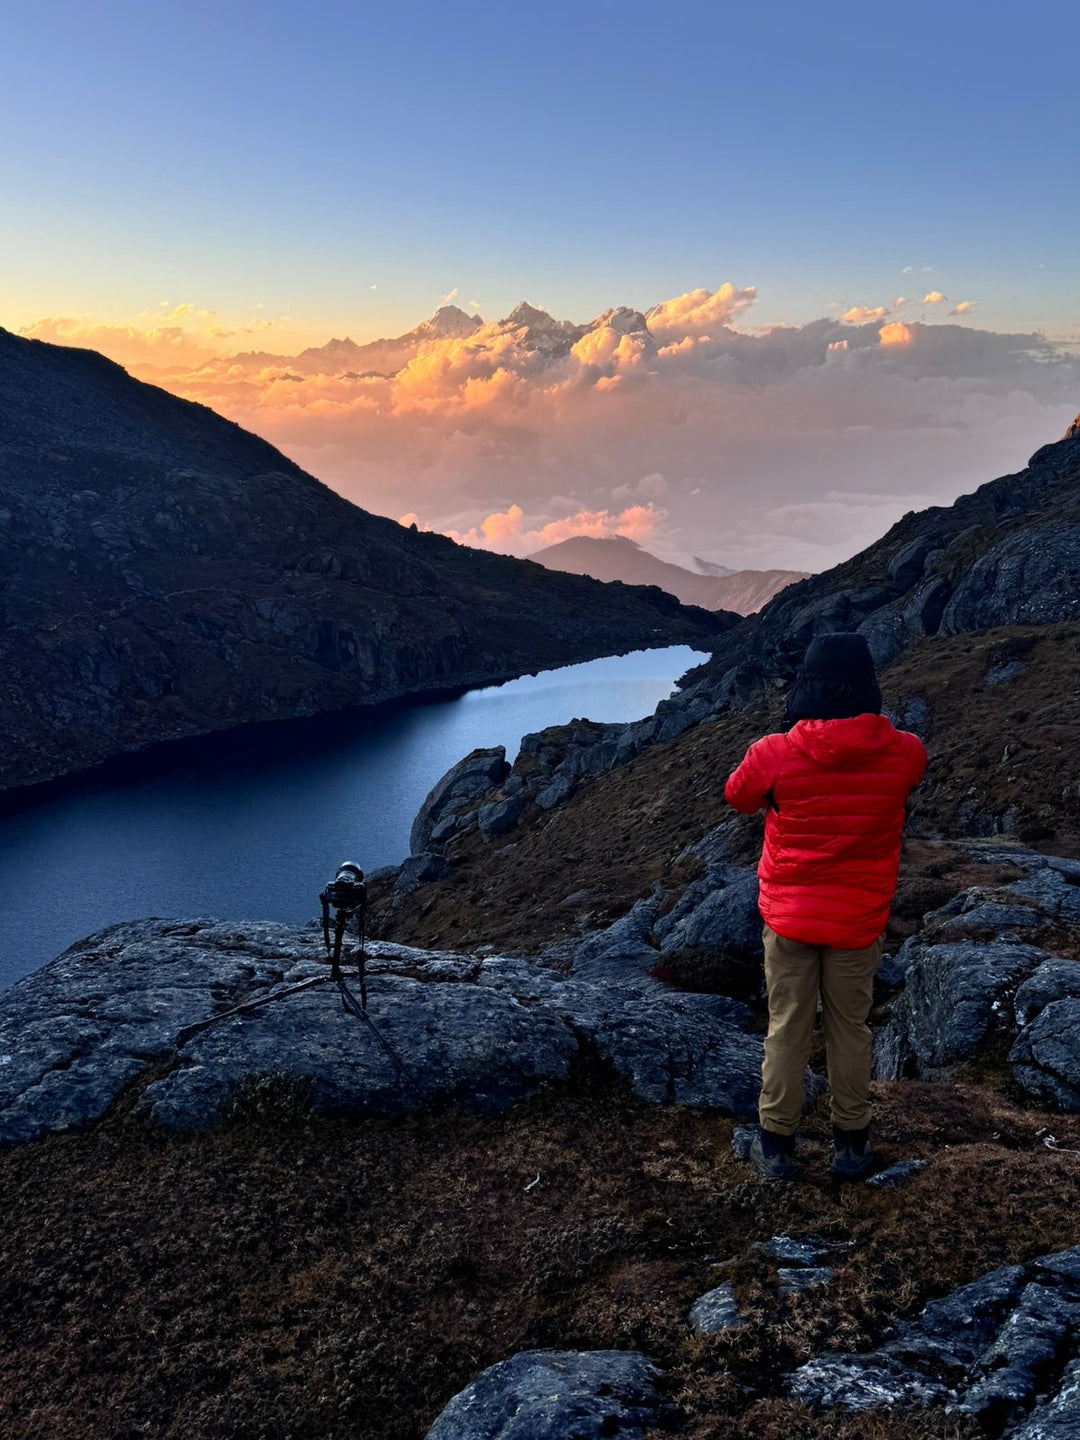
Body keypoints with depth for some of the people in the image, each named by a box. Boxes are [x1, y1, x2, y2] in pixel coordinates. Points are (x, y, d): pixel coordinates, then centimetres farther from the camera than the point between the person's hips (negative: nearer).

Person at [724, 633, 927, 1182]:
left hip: (789, 918, -1)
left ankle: (776, 1146, 24)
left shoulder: (775, 755, -18)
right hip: (860, 920, 1)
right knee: (851, 1030, 16)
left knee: (787, 1032, 12)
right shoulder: (904, 754, -13)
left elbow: (737, 797, 3)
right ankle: (851, 1145, 30)